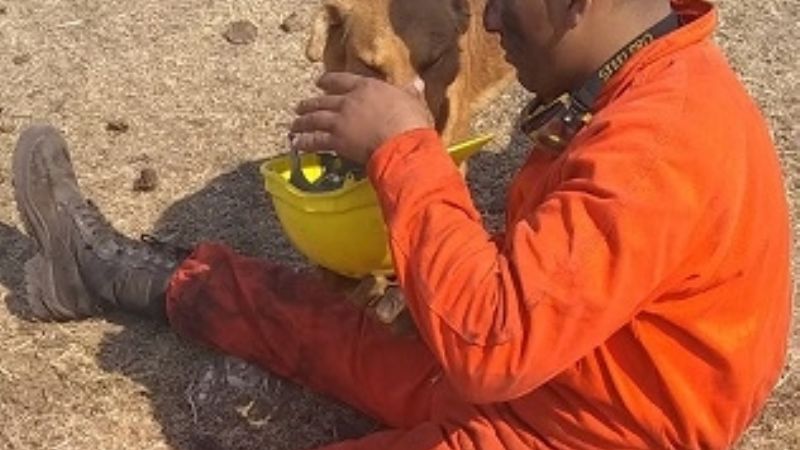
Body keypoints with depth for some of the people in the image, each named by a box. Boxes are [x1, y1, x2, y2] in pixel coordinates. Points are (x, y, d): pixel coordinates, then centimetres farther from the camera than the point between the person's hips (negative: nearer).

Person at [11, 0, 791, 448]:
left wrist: (402, 149, -25)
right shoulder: (653, 84, 1)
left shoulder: (659, 147, -32)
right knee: (309, 315, 15)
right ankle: (116, 269, 35)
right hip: (546, 371, 9)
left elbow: (490, 344, -35)